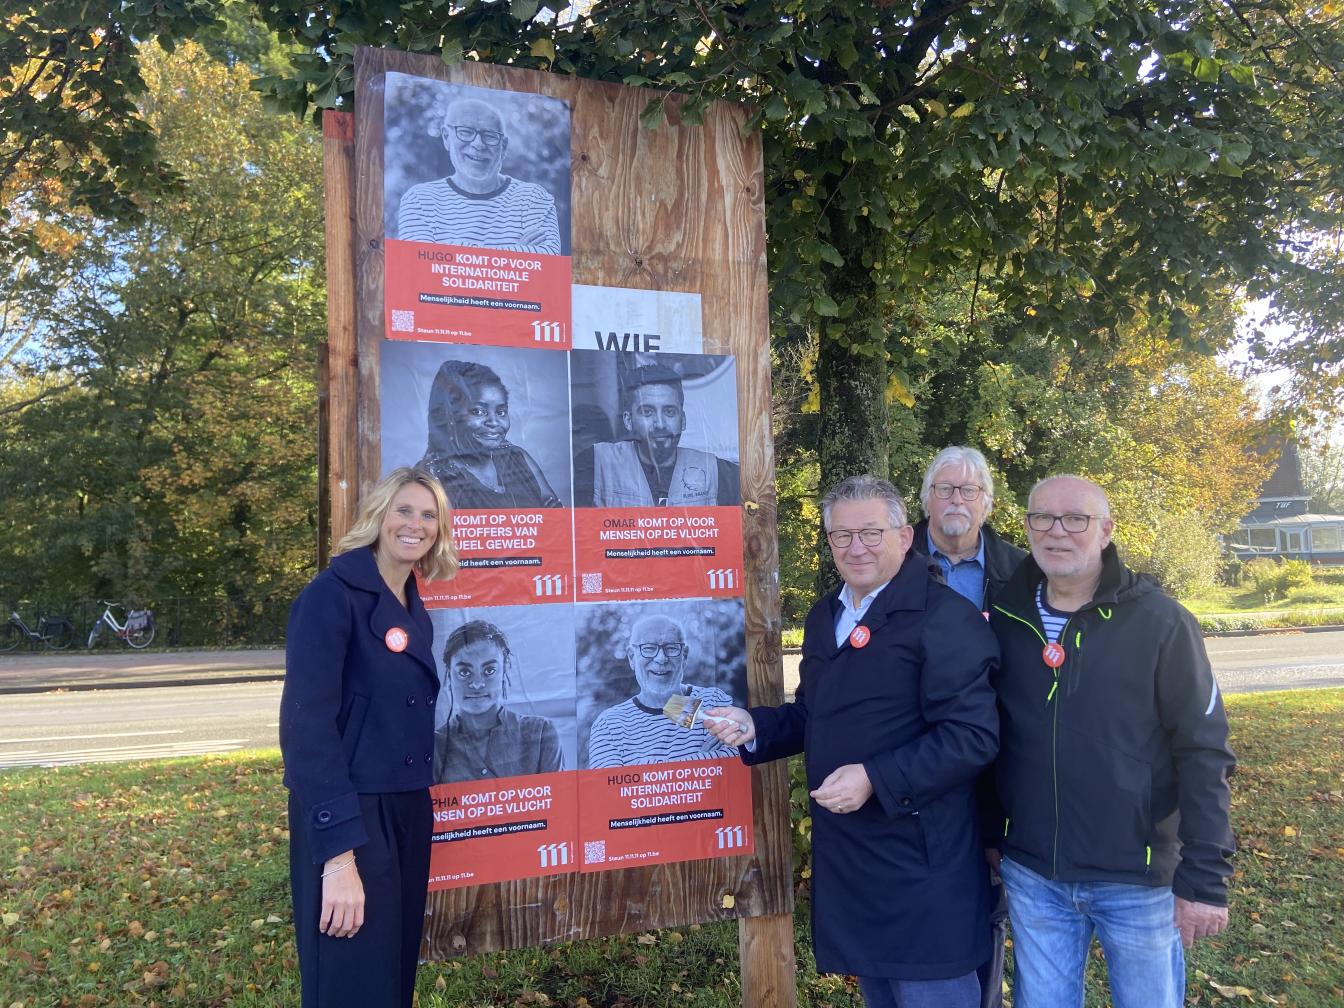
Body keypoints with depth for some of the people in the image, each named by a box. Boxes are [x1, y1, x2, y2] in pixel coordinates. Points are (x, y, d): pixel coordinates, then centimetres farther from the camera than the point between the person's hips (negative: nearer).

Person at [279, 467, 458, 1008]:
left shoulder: (415, 609, 10)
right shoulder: (332, 594, -14)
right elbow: (306, 722, -21)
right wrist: (338, 854, -25)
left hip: (408, 809, 8)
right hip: (348, 815, -7)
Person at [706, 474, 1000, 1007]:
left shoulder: (946, 617, -15)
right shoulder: (824, 617, 10)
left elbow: (973, 735, -21)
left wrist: (875, 779, -26)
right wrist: (754, 726, -1)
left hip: (919, 868, -7)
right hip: (846, 861, 8)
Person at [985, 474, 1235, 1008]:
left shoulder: (1161, 622, -11)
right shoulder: (1003, 619, -2)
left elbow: (1203, 754, -9)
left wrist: (1204, 879, -11)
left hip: (1138, 878, -2)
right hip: (1031, 876, 3)